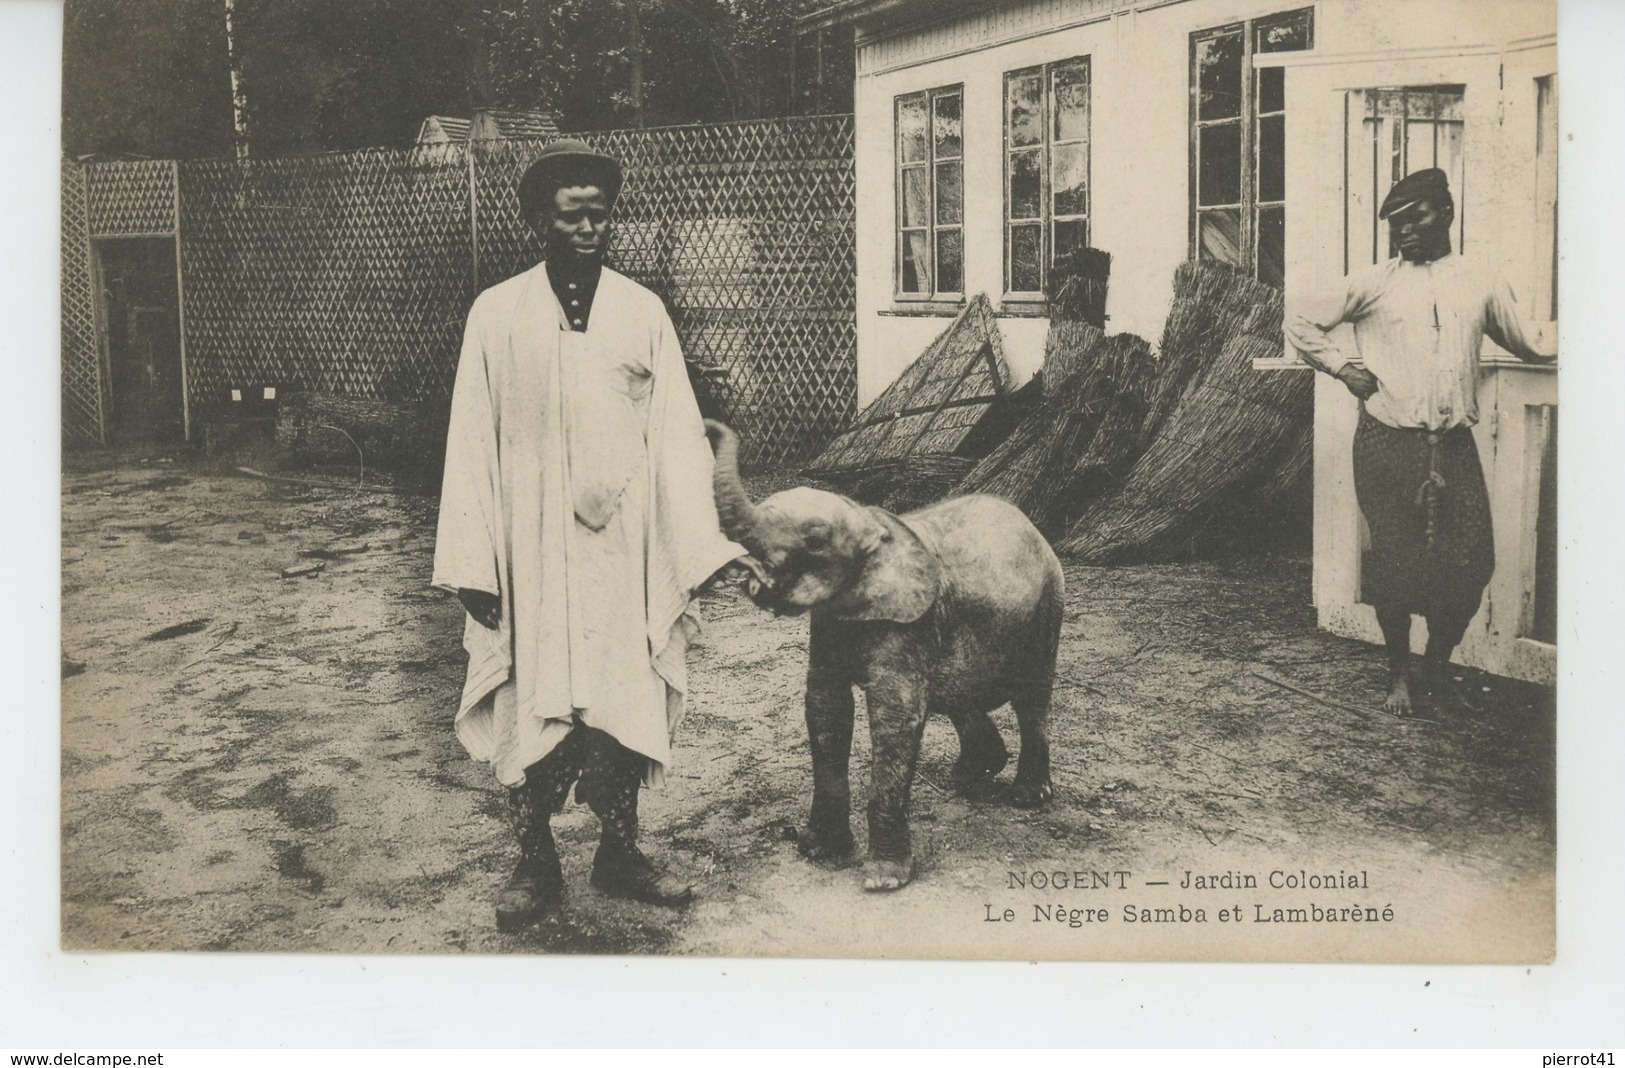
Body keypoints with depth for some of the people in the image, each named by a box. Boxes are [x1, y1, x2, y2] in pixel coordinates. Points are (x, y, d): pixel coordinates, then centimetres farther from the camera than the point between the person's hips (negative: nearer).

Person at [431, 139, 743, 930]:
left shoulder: (643, 312, 4)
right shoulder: (497, 315, 0)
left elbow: (678, 436, 3)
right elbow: (472, 443, 0)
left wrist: (701, 547, -4)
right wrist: (470, 563, -5)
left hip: (623, 546, 2)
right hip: (532, 547, -1)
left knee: (623, 699, 7)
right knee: (531, 701, 3)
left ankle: (619, 851, 22)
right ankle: (536, 862, 17)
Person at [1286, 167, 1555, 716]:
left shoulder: (1483, 285, 11)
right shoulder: (1372, 284, 5)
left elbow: (1528, 343, 21)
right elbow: (1301, 323, 13)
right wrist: (1342, 368, 3)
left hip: (1454, 445, 2)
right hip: (1387, 444, -2)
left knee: (1469, 565, -3)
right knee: (1395, 562, 0)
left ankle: (1438, 665, 22)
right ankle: (1399, 675, 19)